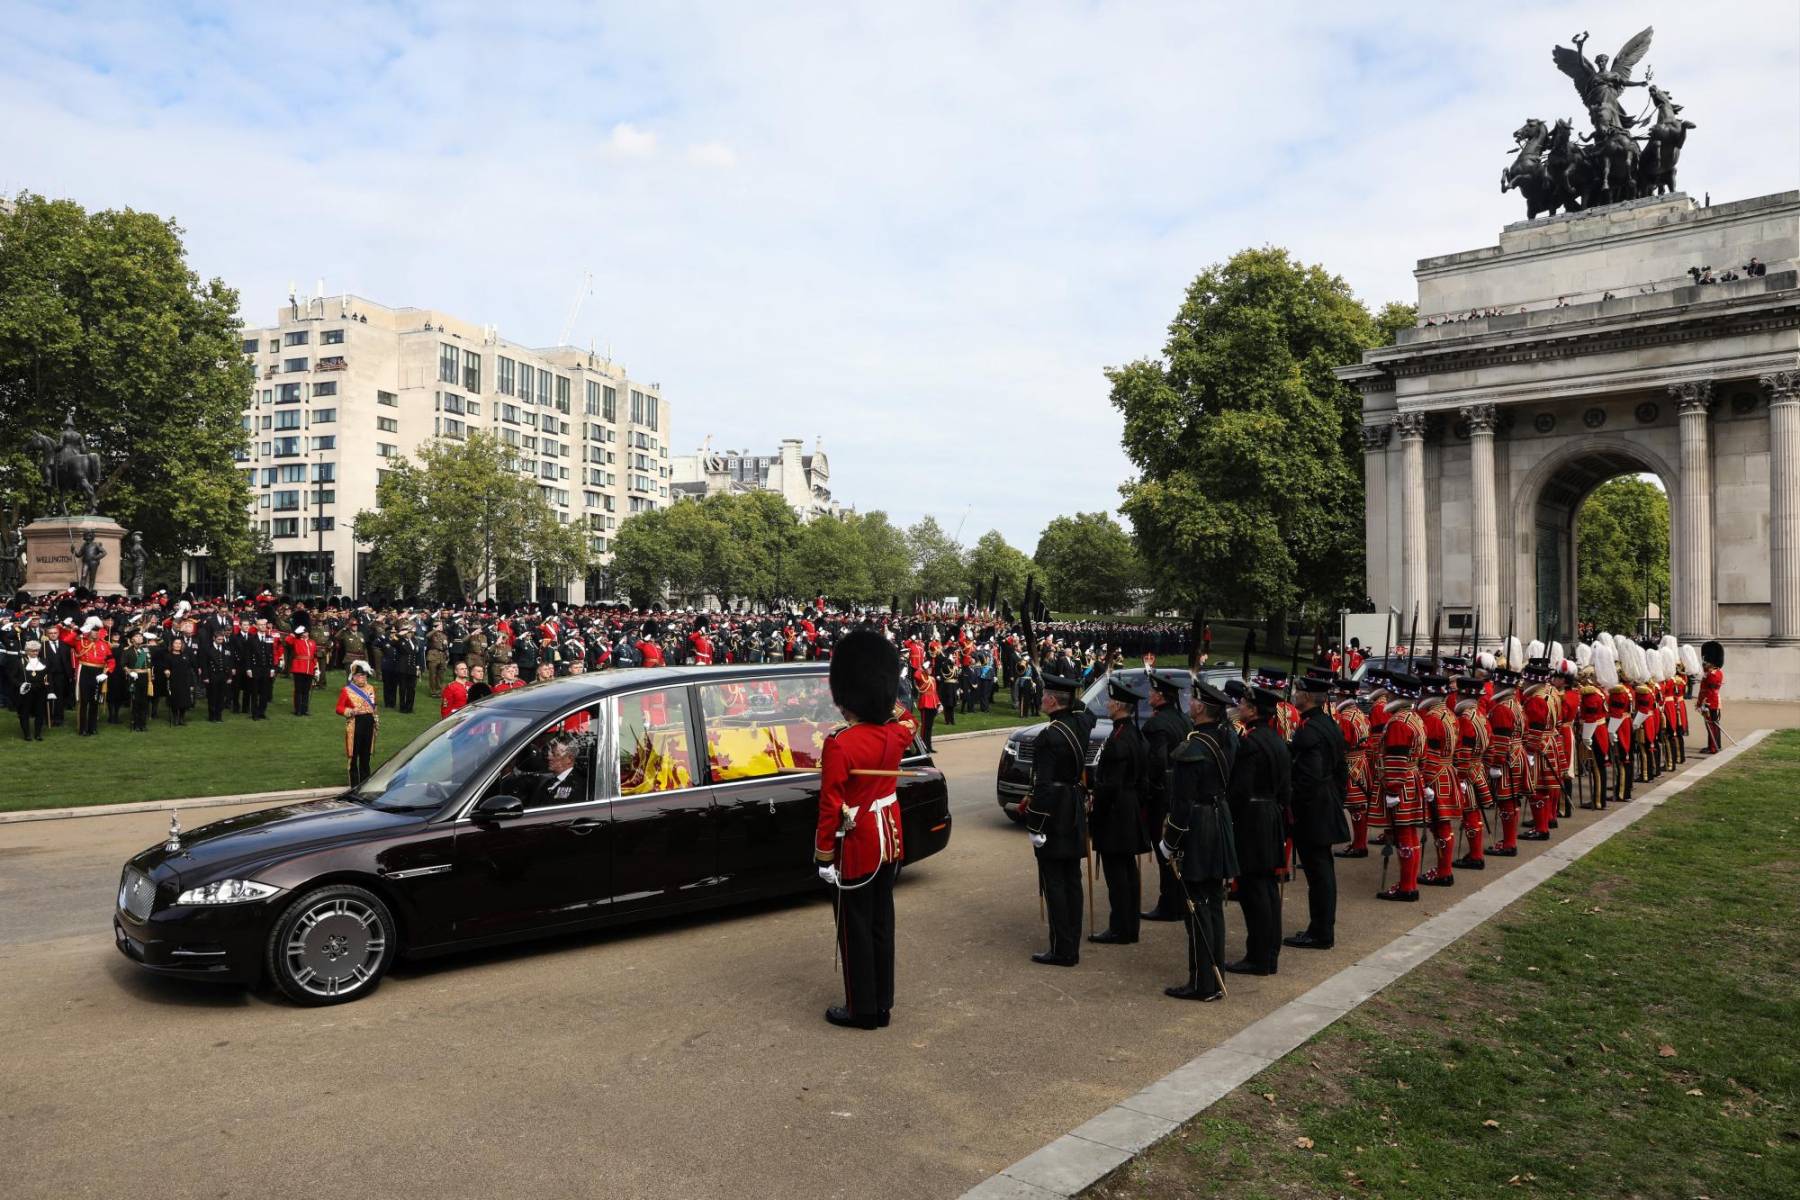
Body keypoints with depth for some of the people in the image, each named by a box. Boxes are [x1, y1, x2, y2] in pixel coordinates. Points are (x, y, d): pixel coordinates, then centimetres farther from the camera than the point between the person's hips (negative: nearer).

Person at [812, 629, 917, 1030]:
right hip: (890, 838, 7)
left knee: (855, 928, 7)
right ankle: (883, 1005, 27)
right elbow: (908, 724, 23)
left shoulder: (839, 744, -24)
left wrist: (824, 855, -12)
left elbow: (831, 807, -21)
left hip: (857, 846, -7)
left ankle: (862, 1010, 18)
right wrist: (890, 701, 23)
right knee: (881, 922, 16)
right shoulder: (895, 733, -4)